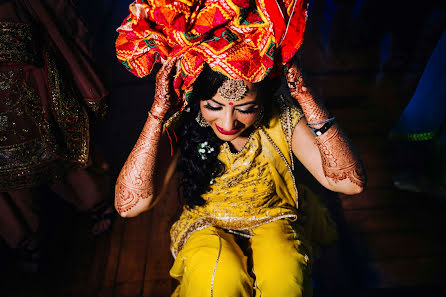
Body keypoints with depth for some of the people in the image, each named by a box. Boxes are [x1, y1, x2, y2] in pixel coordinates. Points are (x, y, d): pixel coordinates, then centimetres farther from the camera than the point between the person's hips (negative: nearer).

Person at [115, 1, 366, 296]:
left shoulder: (283, 119, -20)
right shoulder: (183, 127, -21)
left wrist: (304, 96, -35)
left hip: (273, 220, 2)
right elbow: (129, 204, -30)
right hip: (207, 225, -1)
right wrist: (159, 112, -36)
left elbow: (350, 181, -29)